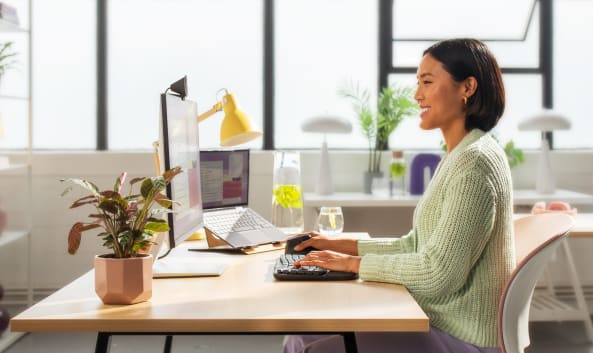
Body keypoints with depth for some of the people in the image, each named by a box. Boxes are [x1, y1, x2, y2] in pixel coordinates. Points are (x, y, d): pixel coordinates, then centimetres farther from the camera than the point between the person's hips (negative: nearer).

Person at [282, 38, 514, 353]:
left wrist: (353, 263, -14)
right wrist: (341, 245, 9)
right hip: (438, 322, 9)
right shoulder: (457, 156, 13)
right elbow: (415, 245, 15)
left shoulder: (475, 161, -19)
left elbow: (437, 273, -23)